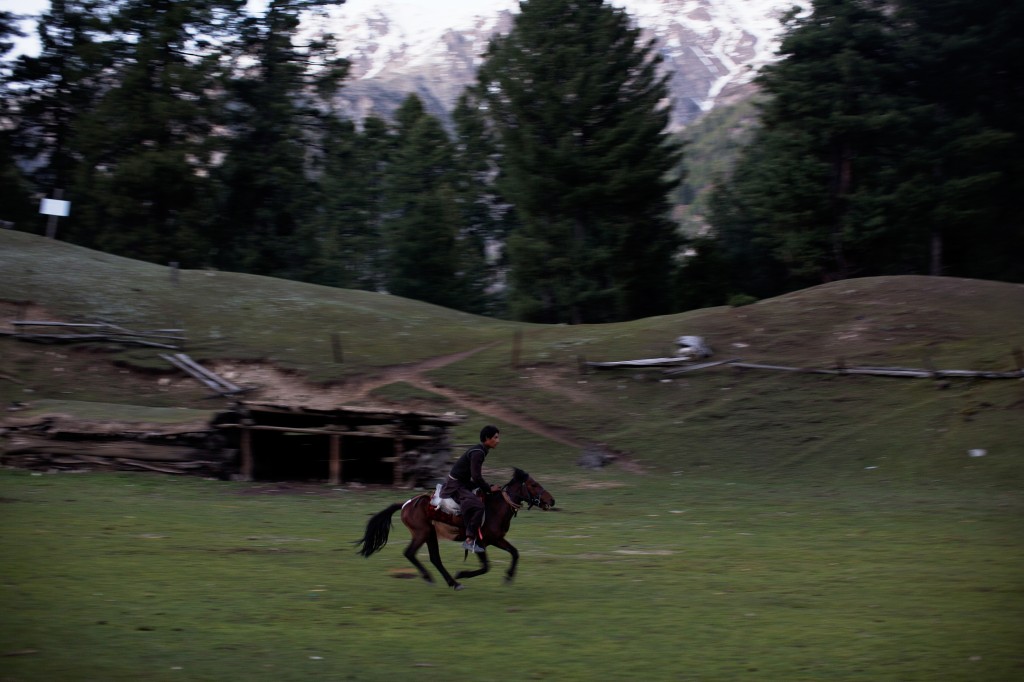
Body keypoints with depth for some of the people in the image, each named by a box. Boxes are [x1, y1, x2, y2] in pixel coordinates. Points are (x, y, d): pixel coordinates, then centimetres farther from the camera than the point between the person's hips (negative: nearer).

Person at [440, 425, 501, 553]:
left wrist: (488, 487, 12)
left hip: (463, 483, 11)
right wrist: (489, 488, -13)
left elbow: (476, 476, 19)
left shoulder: (480, 451, 11)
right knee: (477, 505, -28)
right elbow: (476, 477, -24)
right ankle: (470, 540, -26)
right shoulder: (478, 453, -20)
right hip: (455, 486, -11)